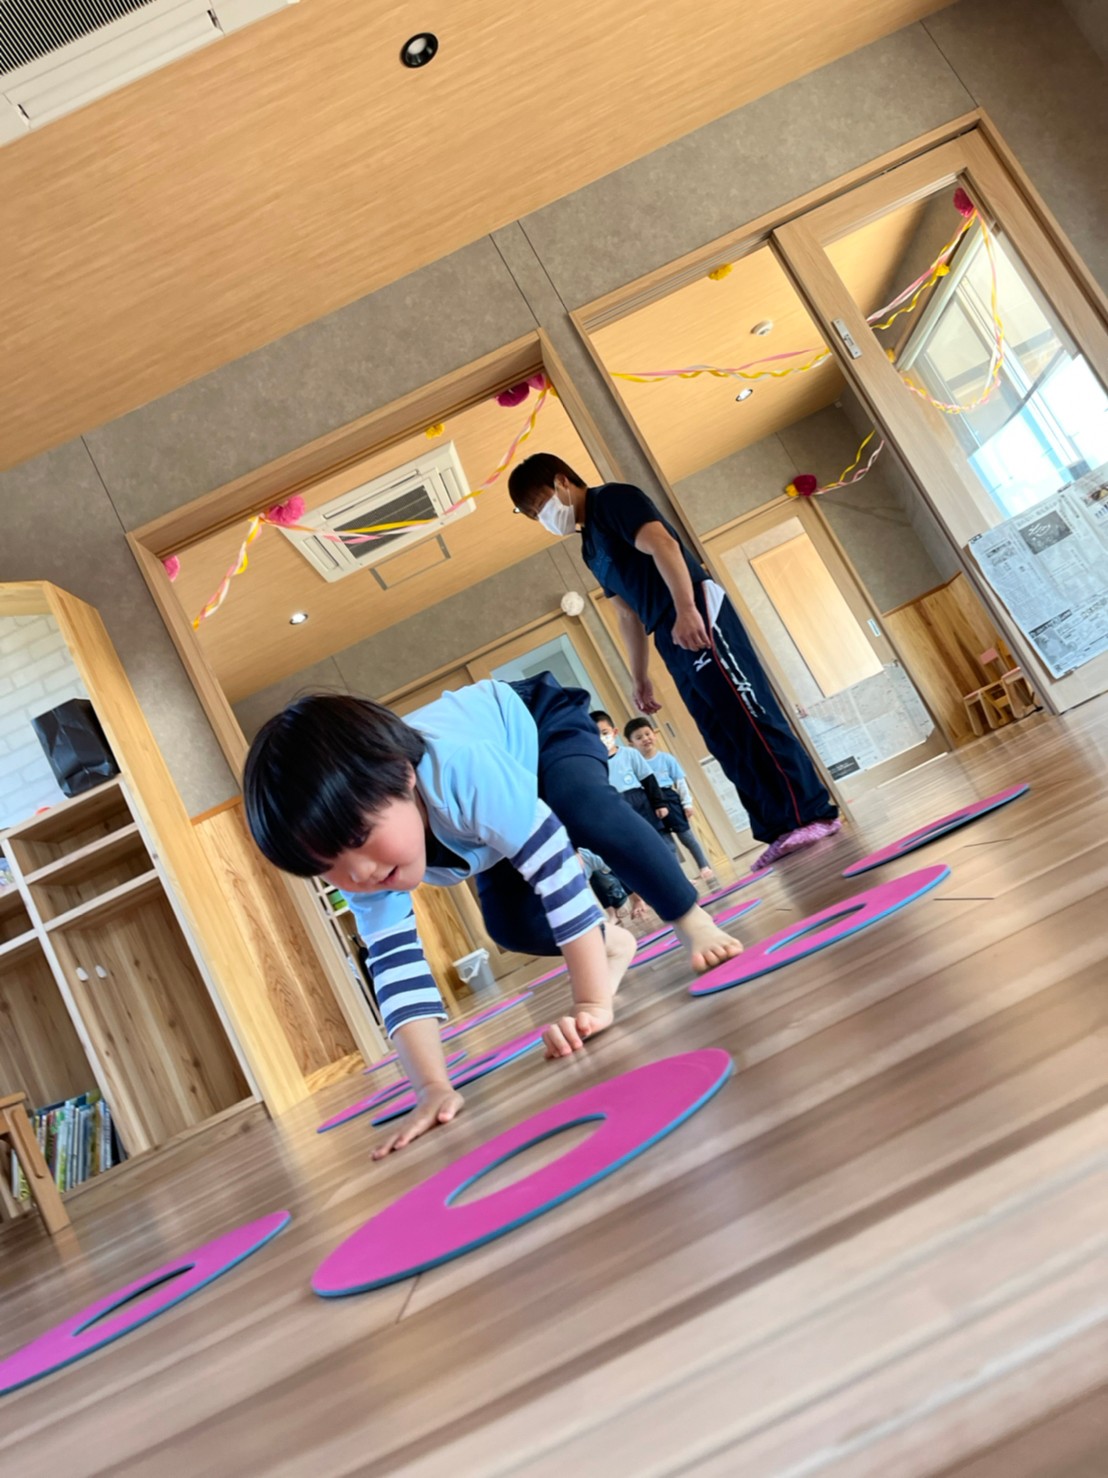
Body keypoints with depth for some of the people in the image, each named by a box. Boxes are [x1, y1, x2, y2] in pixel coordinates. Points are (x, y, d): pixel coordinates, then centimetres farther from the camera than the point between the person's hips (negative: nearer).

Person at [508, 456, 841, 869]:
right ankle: (781, 830, 10)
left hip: (698, 616, -9)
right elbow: (629, 614, 27)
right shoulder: (590, 545, 24)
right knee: (726, 742, 6)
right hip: (671, 637, 9)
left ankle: (813, 815, -5)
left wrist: (685, 609, -29)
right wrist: (640, 678, 26)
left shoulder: (612, 499, -1)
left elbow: (663, 546, -17)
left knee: (750, 718, -10)